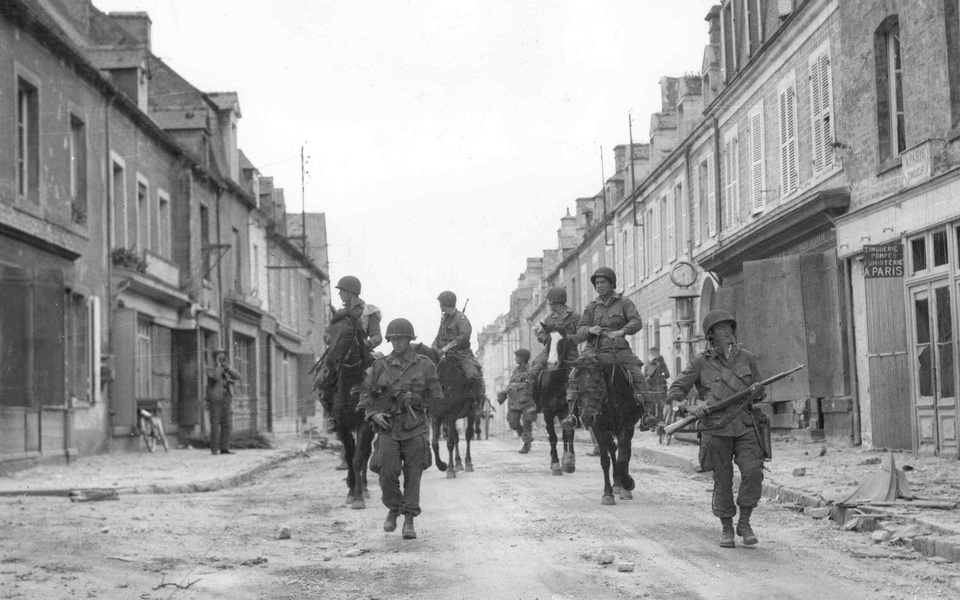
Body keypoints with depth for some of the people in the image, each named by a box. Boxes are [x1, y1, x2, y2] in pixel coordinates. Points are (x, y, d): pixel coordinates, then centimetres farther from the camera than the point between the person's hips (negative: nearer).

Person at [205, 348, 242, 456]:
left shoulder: (227, 369, 15)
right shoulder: (210, 368, -1)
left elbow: (237, 377, 0)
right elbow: (215, 377, -21)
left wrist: (227, 367, -8)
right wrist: (218, 364, -12)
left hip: (227, 400, 5)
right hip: (215, 400, -5)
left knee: (227, 425, 3)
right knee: (215, 425, -7)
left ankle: (224, 448, 6)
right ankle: (215, 449, -4)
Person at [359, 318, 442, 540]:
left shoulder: (425, 365, 4)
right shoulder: (380, 366, 6)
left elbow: (436, 397, 6)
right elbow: (366, 394, 9)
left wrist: (414, 399, -7)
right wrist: (373, 414, -7)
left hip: (415, 428, 0)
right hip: (388, 427, 1)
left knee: (413, 475, 0)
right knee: (388, 472, -9)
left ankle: (409, 521, 7)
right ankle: (393, 509, 17)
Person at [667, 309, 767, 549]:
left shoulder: (746, 358, 7)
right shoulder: (701, 362, 0)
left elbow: (759, 392, 17)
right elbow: (675, 391, 2)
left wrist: (757, 390, -7)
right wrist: (689, 406, -17)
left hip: (745, 427, 2)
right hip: (715, 429, -1)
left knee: (753, 471, -15)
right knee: (723, 481, 3)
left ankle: (744, 522, 2)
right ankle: (726, 529, 19)